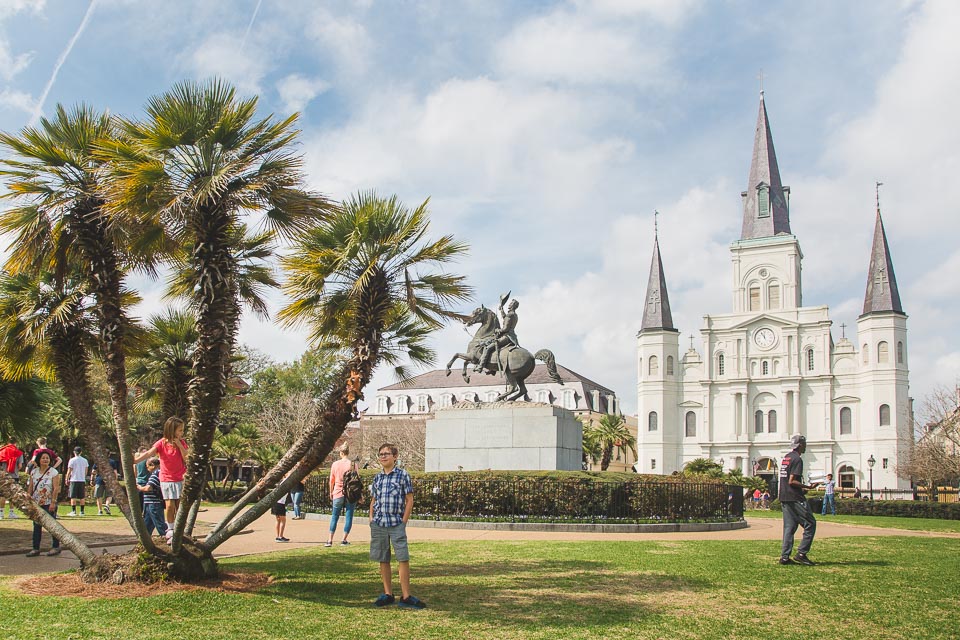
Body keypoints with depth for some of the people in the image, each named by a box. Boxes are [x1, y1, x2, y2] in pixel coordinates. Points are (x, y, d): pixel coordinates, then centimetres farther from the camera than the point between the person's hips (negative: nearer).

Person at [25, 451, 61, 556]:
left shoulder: (53, 472, -7)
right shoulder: (34, 472, 8)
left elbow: (56, 488, -11)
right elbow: (30, 487, 11)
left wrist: (53, 502, -17)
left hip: (49, 504, -5)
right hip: (36, 503, 5)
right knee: (36, 526, 7)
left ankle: (56, 547, 10)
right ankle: (36, 549, 12)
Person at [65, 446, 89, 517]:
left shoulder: (72, 460, -5)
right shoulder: (85, 460, 7)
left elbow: (69, 471, -5)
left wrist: (67, 479, 5)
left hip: (74, 480, -4)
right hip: (82, 480, 4)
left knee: (73, 497, -1)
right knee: (81, 497, 7)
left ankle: (73, 511, -5)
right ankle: (82, 511, 8)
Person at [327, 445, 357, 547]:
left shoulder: (335, 464, 0)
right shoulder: (353, 464, -4)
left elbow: (331, 481, 6)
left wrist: (331, 492, 19)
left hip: (338, 494, 2)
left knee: (334, 516, 9)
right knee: (349, 517, 5)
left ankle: (330, 540, 7)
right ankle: (344, 540, 4)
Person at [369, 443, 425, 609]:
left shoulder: (403, 475, -1)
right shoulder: (377, 478, 11)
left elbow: (409, 500, -1)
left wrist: (404, 521, -6)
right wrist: (371, 518, 7)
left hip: (397, 524, -4)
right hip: (378, 525, 4)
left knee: (403, 559, -8)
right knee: (383, 560, 9)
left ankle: (405, 596, -3)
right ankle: (388, 594, 18)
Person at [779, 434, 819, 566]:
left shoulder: (786, 457, 16)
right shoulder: (797, 459, -13)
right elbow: (791, 481, -19)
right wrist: (808, 486, -18)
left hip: (784, 498, 9)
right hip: (795, 499, -9)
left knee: (789, 527, 10)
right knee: (810, 524, -2)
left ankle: (784, 557, 7)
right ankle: (801, 553, -6)